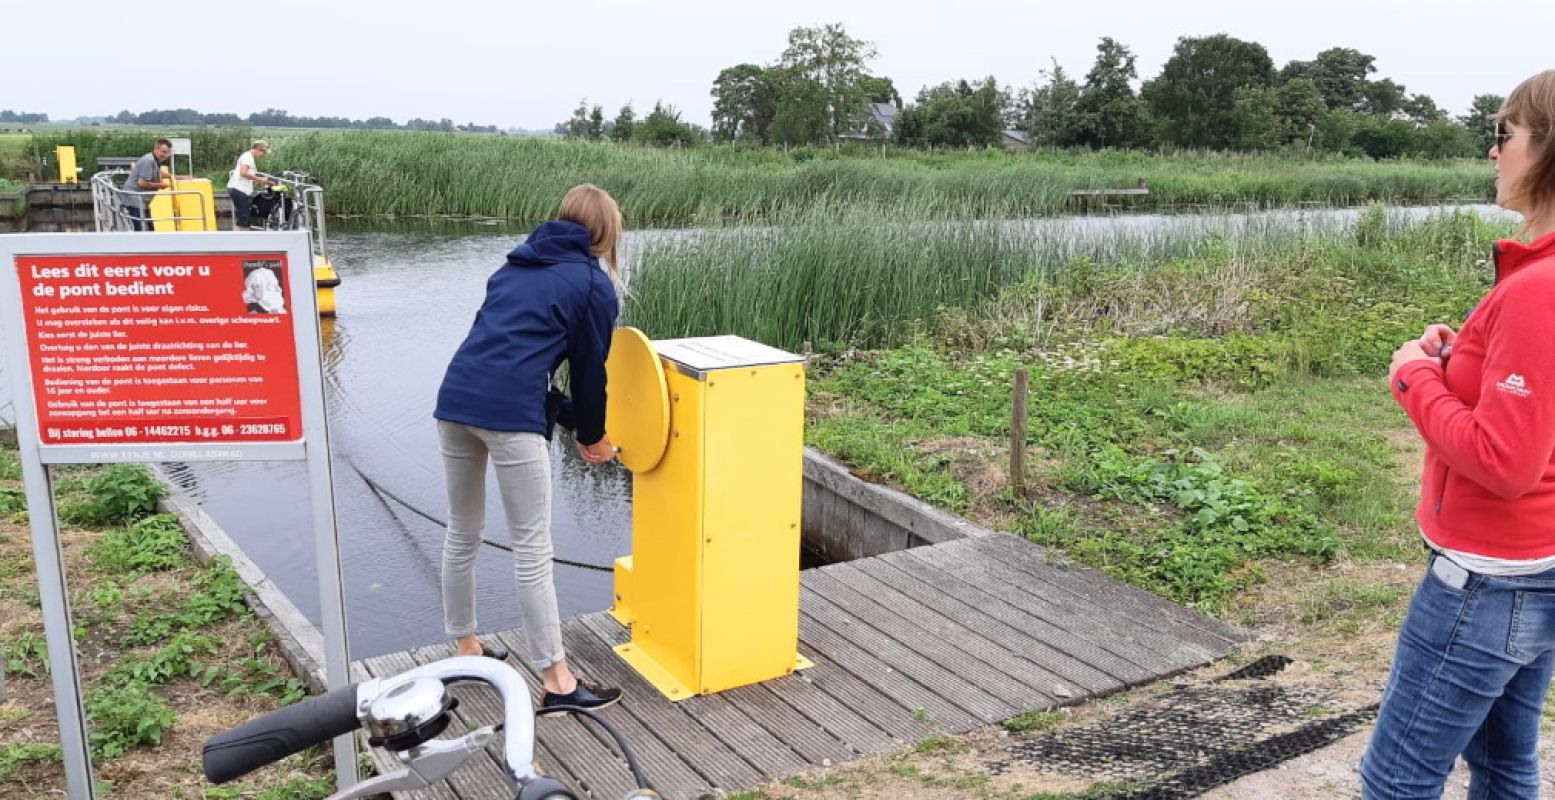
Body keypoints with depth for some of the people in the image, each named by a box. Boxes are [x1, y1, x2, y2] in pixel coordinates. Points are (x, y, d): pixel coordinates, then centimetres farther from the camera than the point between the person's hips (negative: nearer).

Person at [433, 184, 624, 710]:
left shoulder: (514, 269, 24)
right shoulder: (594, 284, 5)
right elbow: (589, 370, 9)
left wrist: (568, 419, 26)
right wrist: (591, 435, 26)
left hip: (456, 396, 7)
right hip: (510, 413, -7)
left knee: (462, 535, 20)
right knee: (532, 551, -1)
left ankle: (465, 648, 35)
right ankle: (557, 682, 6)